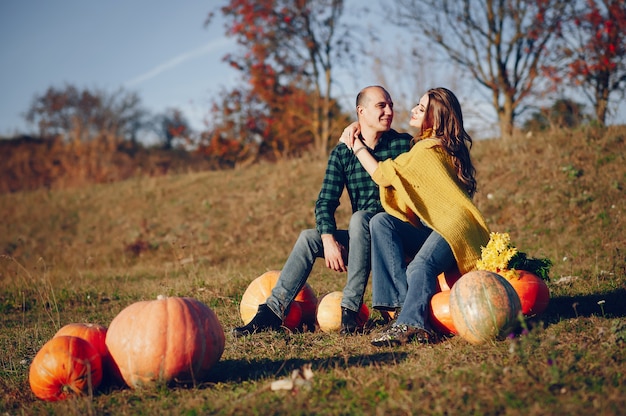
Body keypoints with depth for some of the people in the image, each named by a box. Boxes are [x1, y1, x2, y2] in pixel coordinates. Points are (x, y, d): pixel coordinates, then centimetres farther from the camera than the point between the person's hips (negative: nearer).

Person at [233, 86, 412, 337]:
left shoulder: (403, 144, -4)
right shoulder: (342, 153, 4)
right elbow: (325, 202, -4)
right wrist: (329, 241, -22)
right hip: (362, 237, 4)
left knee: (360, 218, -31)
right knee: (309, 238, -14)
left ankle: (350, 308, -31)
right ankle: (274, 311, -15)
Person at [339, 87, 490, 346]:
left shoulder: (429, 150, -9)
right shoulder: (442, 146, 20)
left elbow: (383, 175, -4)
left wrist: (356, 145, 9)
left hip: (453, 227, -10)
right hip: (430, 229, 10)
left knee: (419, 268, -36)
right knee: (380, 221, -14)